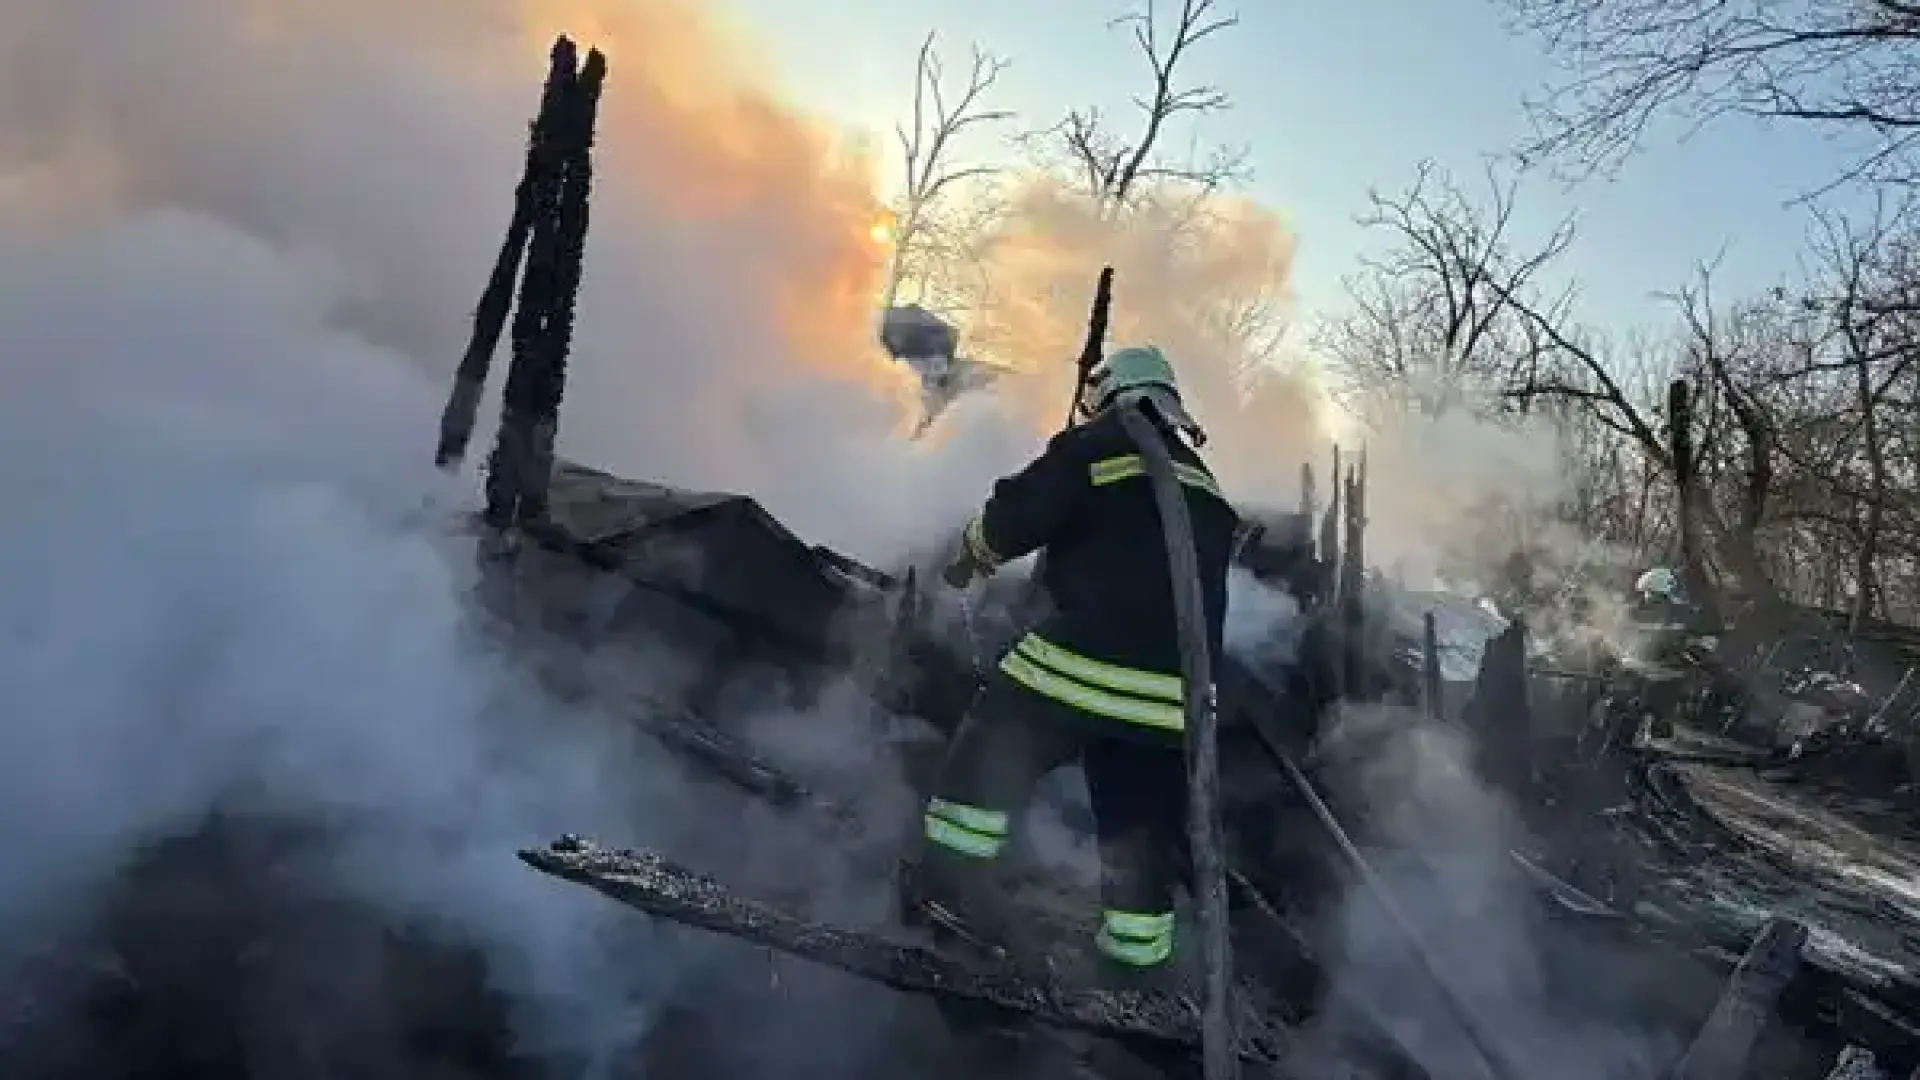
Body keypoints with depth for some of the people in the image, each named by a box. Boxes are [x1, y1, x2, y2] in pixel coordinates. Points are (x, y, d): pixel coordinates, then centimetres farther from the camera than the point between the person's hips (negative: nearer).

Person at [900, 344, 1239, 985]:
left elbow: (1015, 514, -3)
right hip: (1174, 692, 6)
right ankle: (1136, 952, 24)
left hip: (1083, 661, -5)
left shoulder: (1094, 447, 1)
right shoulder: (1206, 488, 20)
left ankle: (947, 877, 8)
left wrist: (970, 557, 15)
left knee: (991, 751, 12)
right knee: (1142, 825, 16)